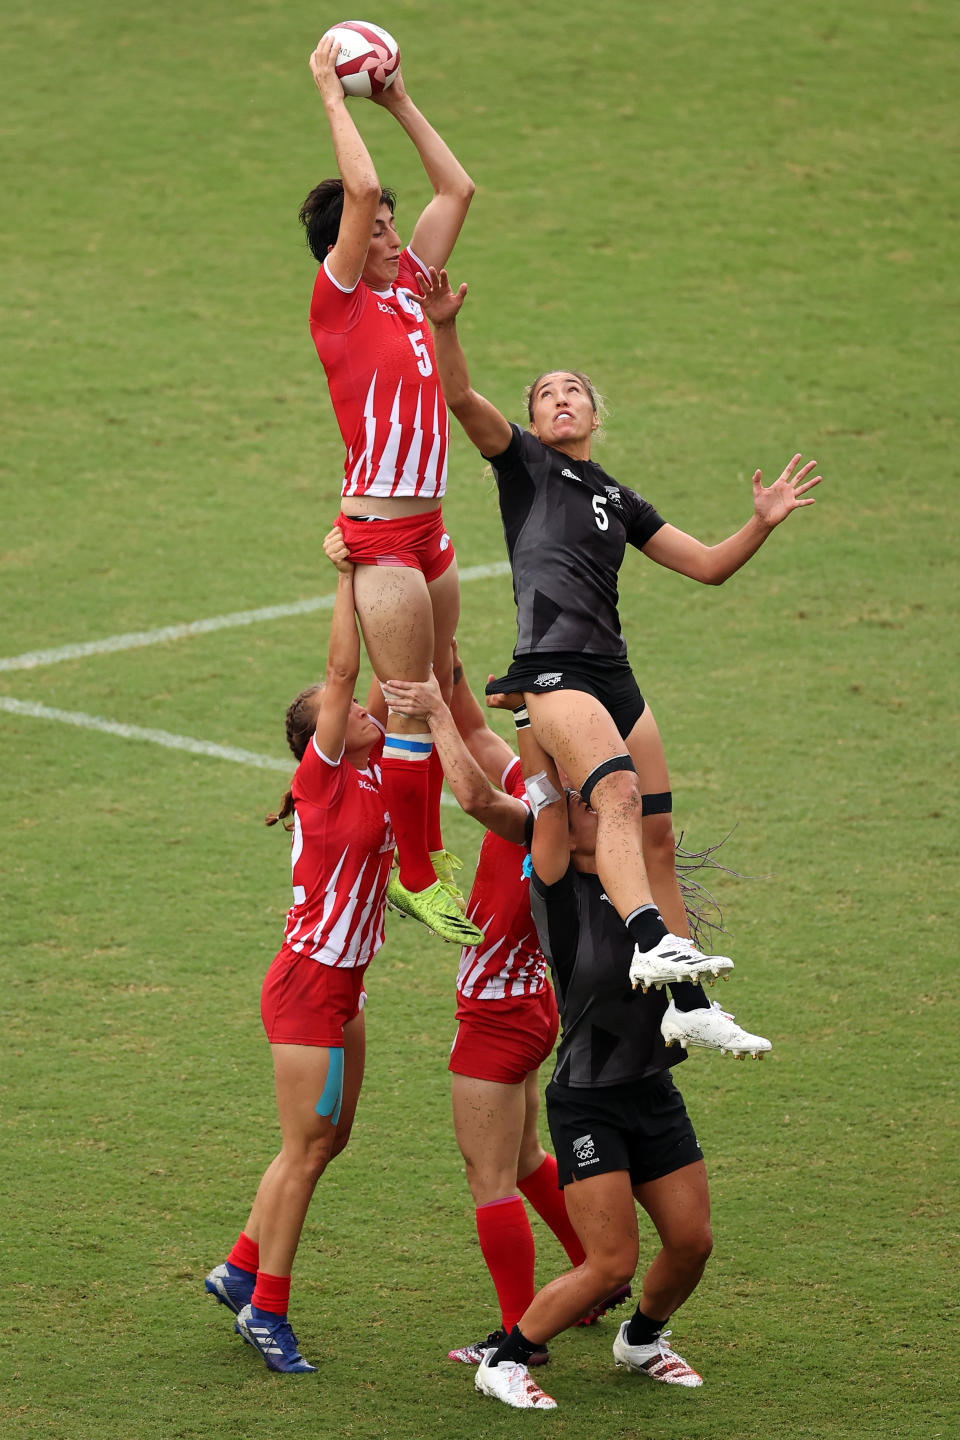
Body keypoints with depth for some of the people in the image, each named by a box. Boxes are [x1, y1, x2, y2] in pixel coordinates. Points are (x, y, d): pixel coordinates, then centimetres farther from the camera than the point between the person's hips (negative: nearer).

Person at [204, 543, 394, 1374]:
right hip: (307, 985, -8)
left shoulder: (373, 774, 7)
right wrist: (348, 574, -19)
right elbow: (342, 669, -20)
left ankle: (241, 1269, 26)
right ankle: (266, 1307, 5)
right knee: (306, 1149, -3)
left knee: (328, 1140, 14)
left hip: (342, 985, 8)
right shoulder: (324, 777, -13)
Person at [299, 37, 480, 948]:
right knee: (410, 712, -3)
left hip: (426, 526, 8)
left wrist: (398, 101, 13)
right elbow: (360, 190, -20)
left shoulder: (407, 287, 11)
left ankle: (428, 853, 24)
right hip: (379, 533, -8)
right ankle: (414, 878, 5)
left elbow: (457, 189, 15)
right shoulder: (338, 305, -9)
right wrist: (332, 95, -11)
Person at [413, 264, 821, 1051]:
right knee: (617, 793, -29)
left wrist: (762, 523, 9)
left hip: (615, 674, 6)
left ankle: (689, 1008, 8)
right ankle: (650, 943, -47)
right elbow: (462, 397, -6)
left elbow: (708, 565, 25)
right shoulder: (524, 462, 12)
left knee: (658, 836, 3)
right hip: (554, 667, -6)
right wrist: (443, 326, -22)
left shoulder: (620, 500, 25)